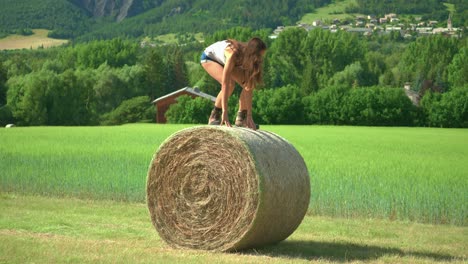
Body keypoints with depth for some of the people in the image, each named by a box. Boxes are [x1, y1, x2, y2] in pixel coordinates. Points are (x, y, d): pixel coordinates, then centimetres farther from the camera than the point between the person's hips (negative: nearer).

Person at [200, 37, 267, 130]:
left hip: (222, 60, 6)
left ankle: (241, 118, 1)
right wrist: (224, 112, -50)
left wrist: (249, 115, -30)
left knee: (249, 85, -13)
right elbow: (225, 84, -46)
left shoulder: (247, 57, -25)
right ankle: (214, 117, -15)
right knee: (230, 84, -30)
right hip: (208, 57, -6)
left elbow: (249, 88, -26)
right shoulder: (233, 54, -42)